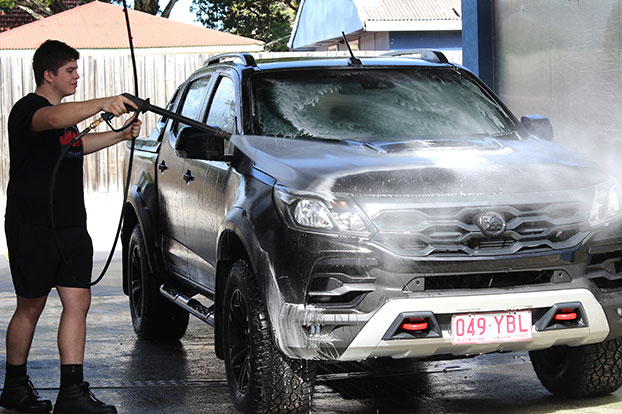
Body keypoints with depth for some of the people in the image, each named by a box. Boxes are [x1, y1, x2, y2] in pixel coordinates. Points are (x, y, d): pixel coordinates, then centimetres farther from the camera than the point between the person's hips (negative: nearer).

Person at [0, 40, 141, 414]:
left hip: (71, 226, 8)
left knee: (78, 301, -1)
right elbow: (54, 120, -36)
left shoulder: (64, 112, 19)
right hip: (33, 227, -8)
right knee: (31, 306, 2)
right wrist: (102, 104, -48)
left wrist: (121, 135, 31)